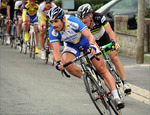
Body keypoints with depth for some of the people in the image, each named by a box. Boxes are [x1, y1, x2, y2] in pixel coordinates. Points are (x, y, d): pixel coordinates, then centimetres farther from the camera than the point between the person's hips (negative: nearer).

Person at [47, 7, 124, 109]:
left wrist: (91, 46, -62)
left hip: (85, 41, -2)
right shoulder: (52, 32, -27)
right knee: (66, 63, -29)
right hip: (72, 45, 2)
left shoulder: (73, 22, -36)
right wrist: (58, 62, -52)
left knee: (102, 69, -8)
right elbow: (56, 50, -32)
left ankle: (116, 97, -6)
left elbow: (90, 36, -41)